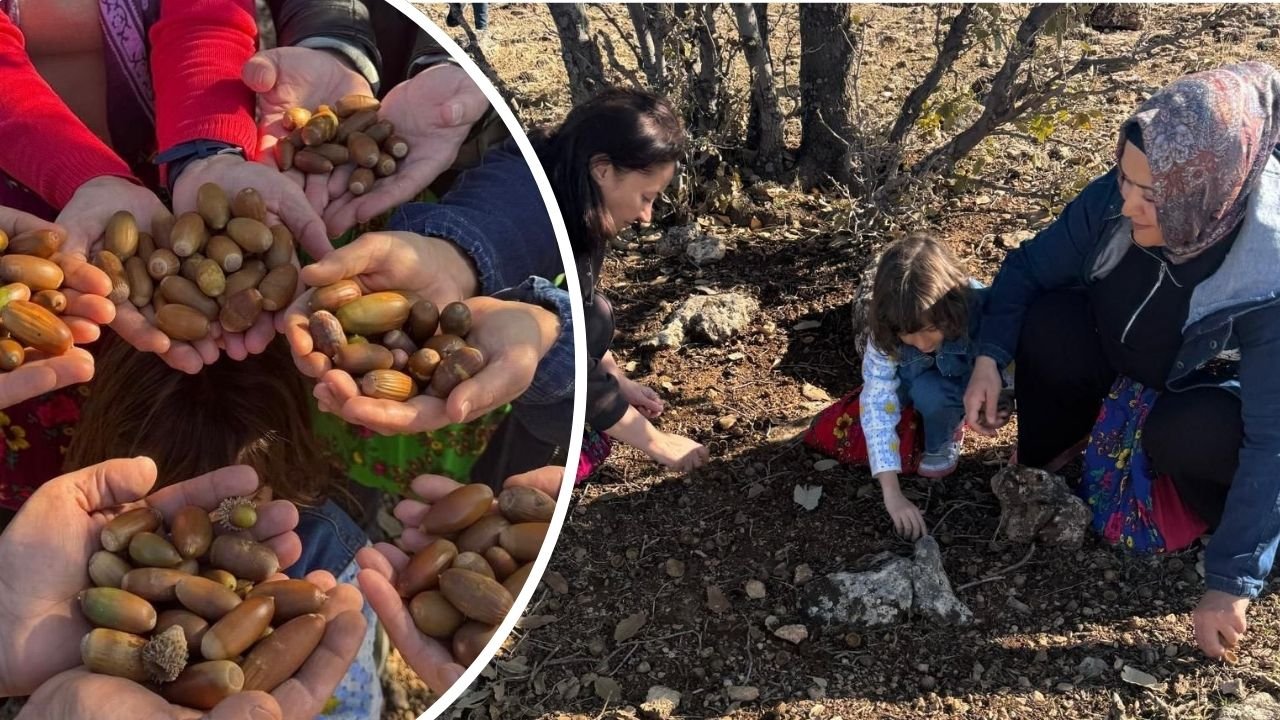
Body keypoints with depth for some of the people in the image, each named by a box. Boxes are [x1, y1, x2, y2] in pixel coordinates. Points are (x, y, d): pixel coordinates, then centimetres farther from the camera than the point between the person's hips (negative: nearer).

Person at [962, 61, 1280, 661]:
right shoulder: (1115, 200, -27)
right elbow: (1029, 267, -11)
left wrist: (1231, 581, -33)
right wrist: (989, 357, -26)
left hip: (1225, 393, -4)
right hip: (1129, 362, 4)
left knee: (1180, 436, -36)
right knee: (1048, 323, -23)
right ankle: (1044, 464, 3)